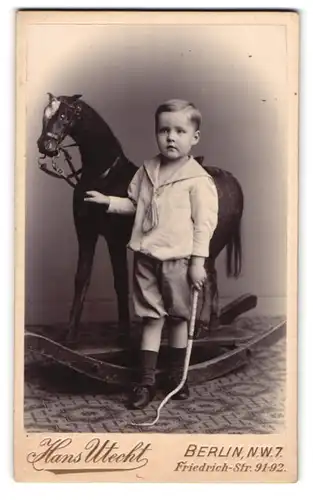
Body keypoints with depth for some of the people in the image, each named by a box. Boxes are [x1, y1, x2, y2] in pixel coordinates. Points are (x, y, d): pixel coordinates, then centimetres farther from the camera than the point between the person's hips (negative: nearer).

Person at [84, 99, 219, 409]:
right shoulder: (147, 171, 5)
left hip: (177, 259, -3)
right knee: (150, 317, 7)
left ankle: (176, 377, 27)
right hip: (146, 257, 3)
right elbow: (134, 203, 18)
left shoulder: (198, 180, -10)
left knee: (178, 317, 11)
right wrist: (108, 201, 4)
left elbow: (204, 223, -11)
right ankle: (146, 381, 12)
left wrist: (198, 261, -14)